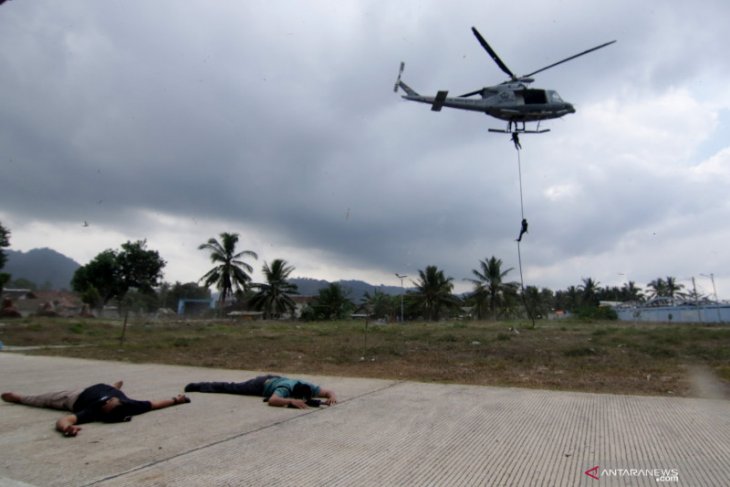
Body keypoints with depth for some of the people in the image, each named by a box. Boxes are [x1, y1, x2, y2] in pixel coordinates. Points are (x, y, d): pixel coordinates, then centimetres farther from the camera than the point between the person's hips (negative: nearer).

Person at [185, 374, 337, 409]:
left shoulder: (308, 388, -29)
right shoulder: (286, 389, -44)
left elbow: (329, 391, -24)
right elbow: (272, 401, -60)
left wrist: (332, 397, -46)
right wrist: (291, 401, -68)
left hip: (277, 379, 5)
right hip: (263, 384, -4)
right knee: (231, 388, 14)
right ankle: (198, 386, 32)